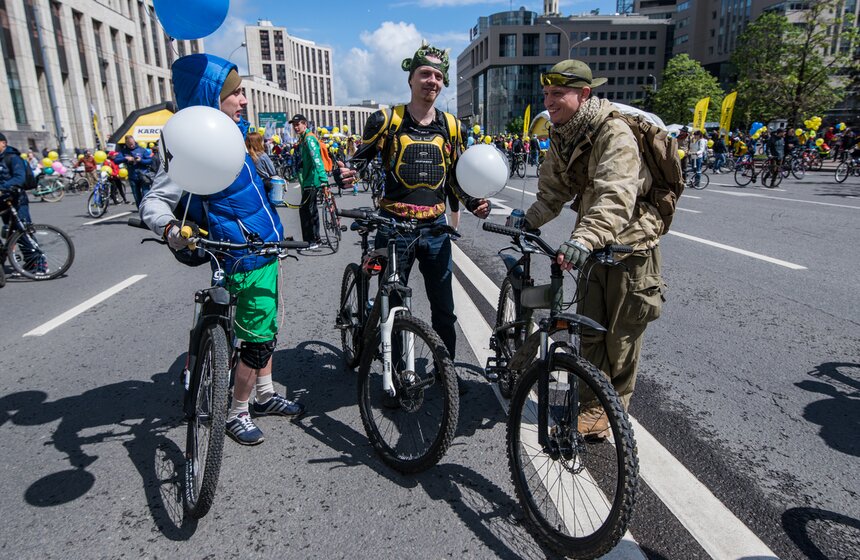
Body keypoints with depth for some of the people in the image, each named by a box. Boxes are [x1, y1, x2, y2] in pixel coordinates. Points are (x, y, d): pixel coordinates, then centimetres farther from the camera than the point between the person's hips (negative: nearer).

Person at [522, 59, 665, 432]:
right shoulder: (561, 138, 3)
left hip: (629, 245, -7)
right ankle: (594, 408, 23)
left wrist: (584, 239, -51)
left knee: (621, 337, 6)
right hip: (593, 246, 7)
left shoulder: (614, 134, -23)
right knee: (590, 332, 10)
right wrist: (528, 220, -13)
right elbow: (553, 191, 4)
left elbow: (616, 197, -37)